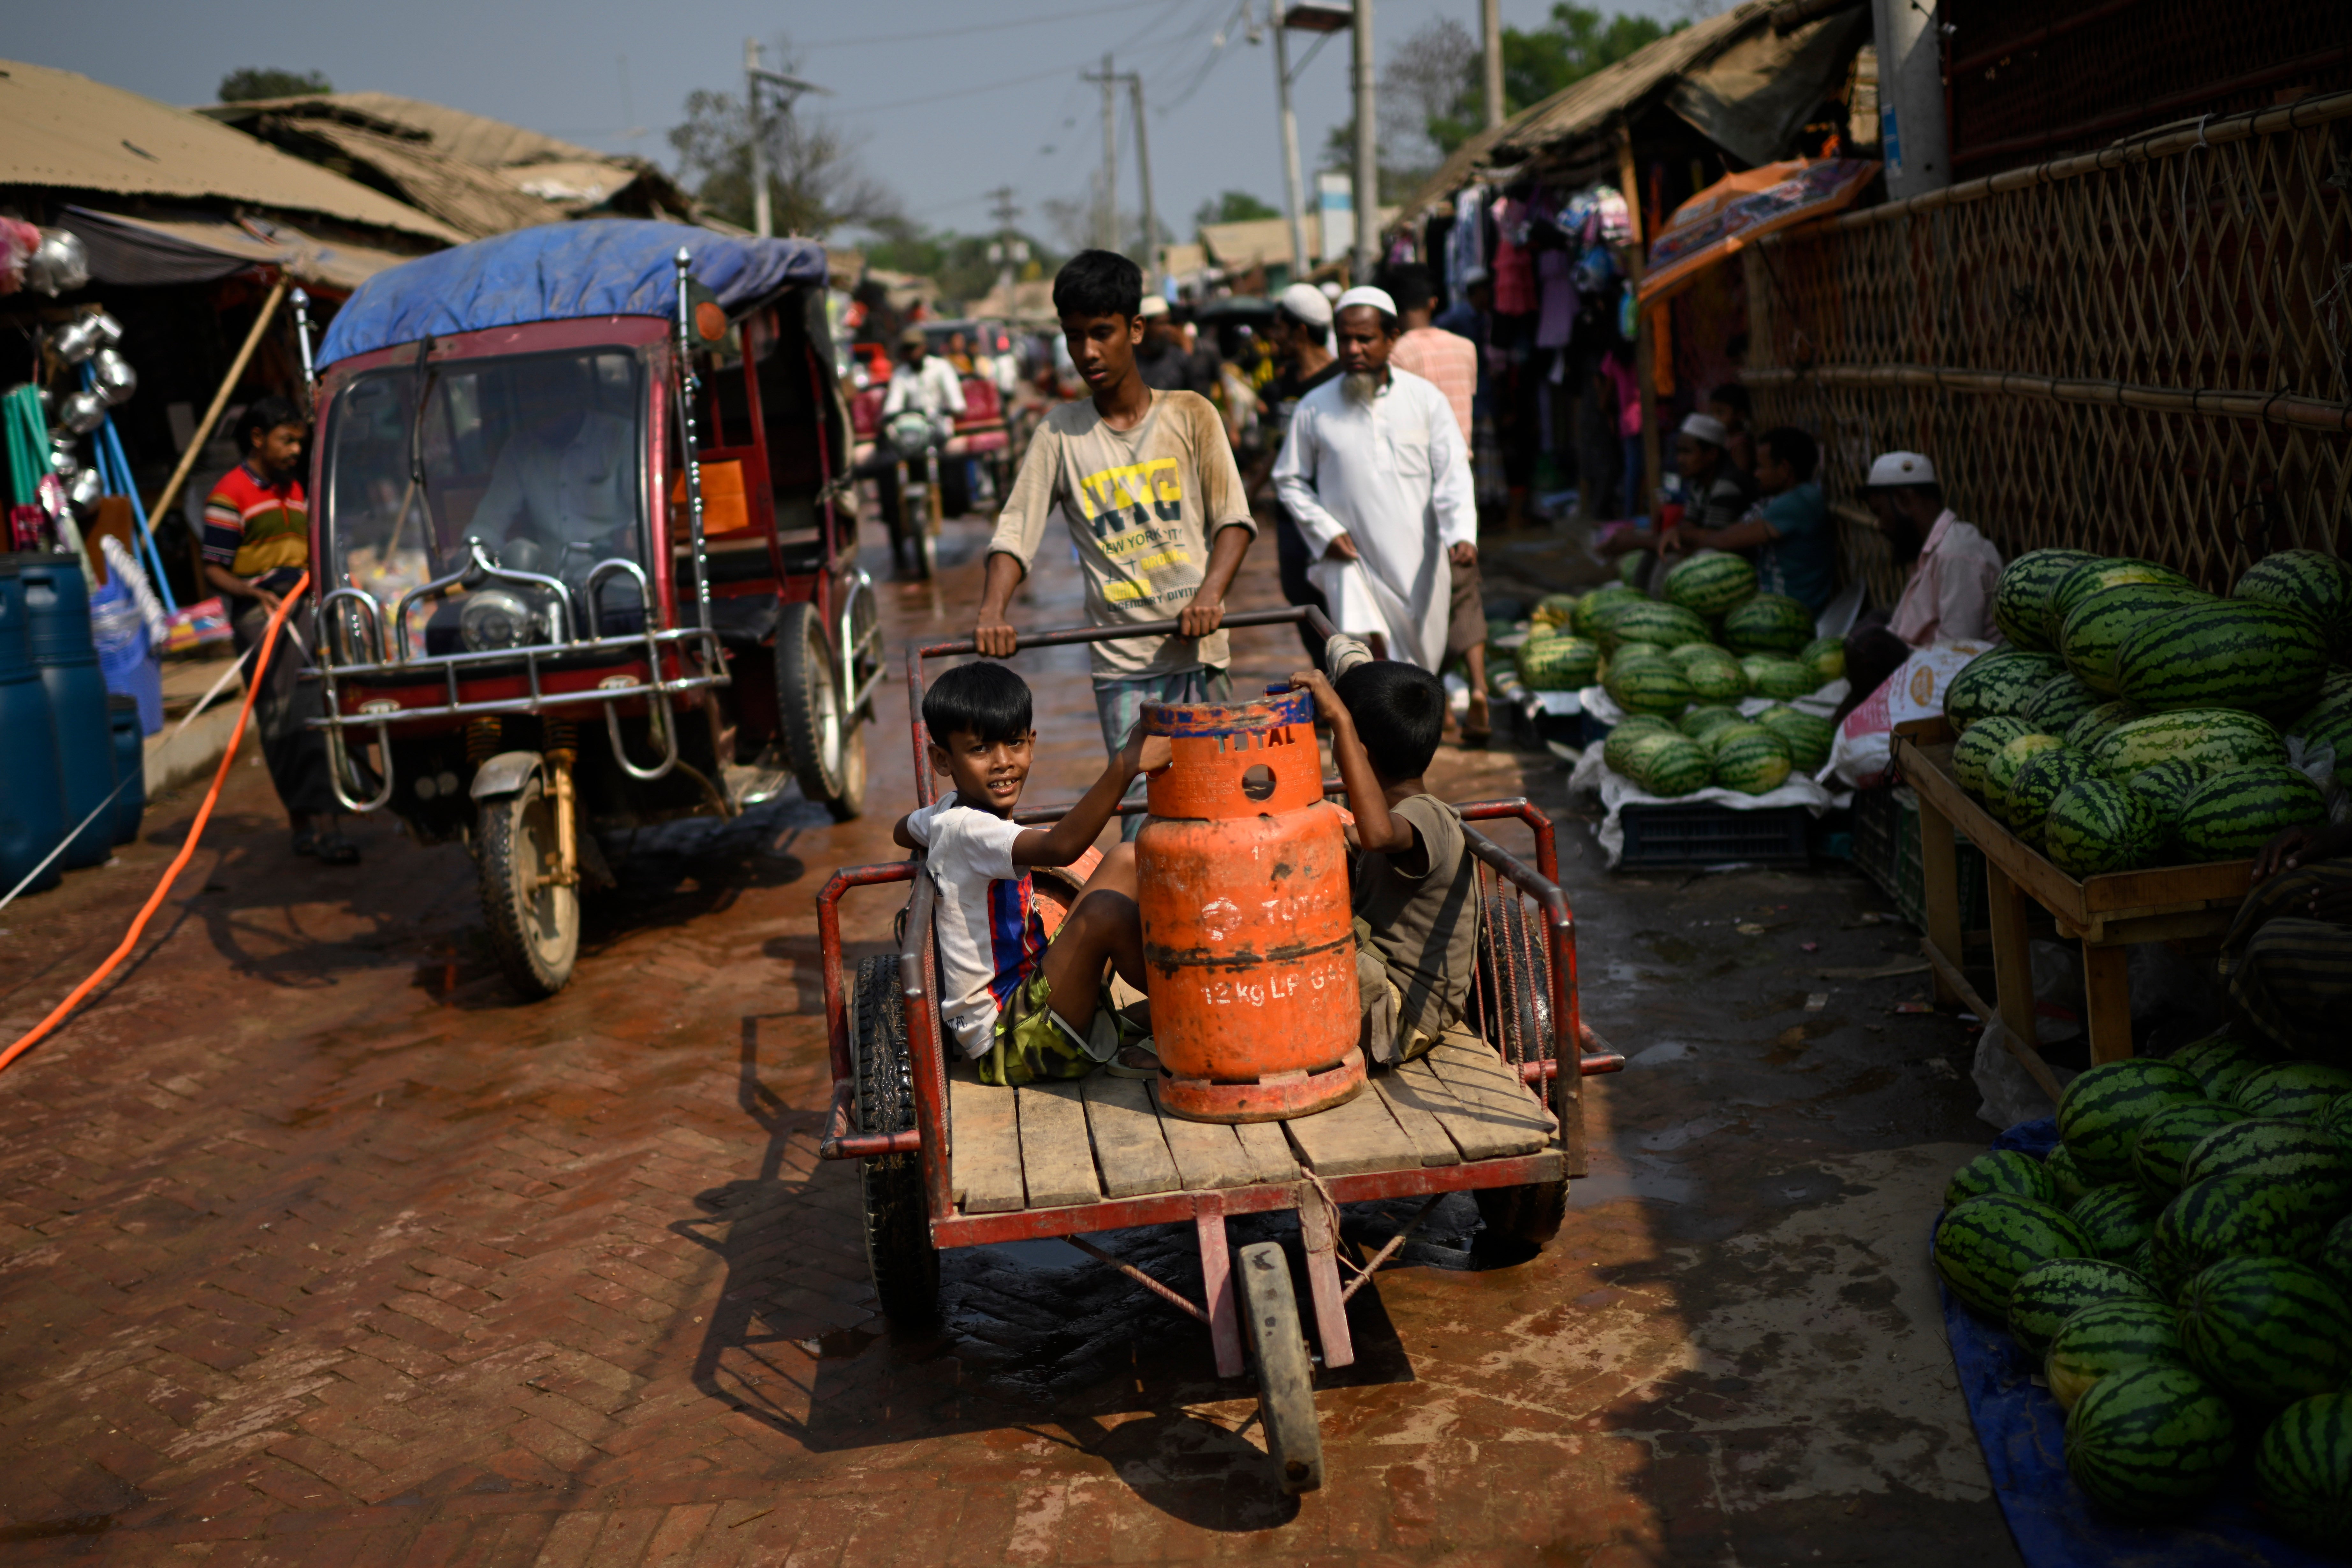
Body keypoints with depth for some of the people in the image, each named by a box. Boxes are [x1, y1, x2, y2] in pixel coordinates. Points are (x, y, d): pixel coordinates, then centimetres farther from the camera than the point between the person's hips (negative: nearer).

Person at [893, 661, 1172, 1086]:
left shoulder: (948, 812, 8)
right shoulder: (969, 829, -22)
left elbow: (902, 832, 34)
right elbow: (1061, 846, -43)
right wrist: (1126, 765, -48)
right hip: (1007, 1045, -10)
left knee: (1127, 861, 9)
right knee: (1106, 910, -30)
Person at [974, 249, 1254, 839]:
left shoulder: (1189, 415, 5)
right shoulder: (1059, 435, 6)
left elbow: (1233, 518, 1)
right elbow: (1016, 531, 1)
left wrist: (1210, 593, -17)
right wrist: (992, 611, -18)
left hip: (1197, 648, 0)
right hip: (1120, 661, 0)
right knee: (1142, 815, -6)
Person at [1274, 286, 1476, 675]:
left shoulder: (1427, 399, 2)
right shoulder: (1314, 409, 0)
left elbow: (1453, 472, -1)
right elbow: (1289, 480, 9)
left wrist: (1462, 532, -18)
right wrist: (1326, 532, -5)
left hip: (1419, 563, 2)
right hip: (1351, 561, -2)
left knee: (1423, 664, 11)